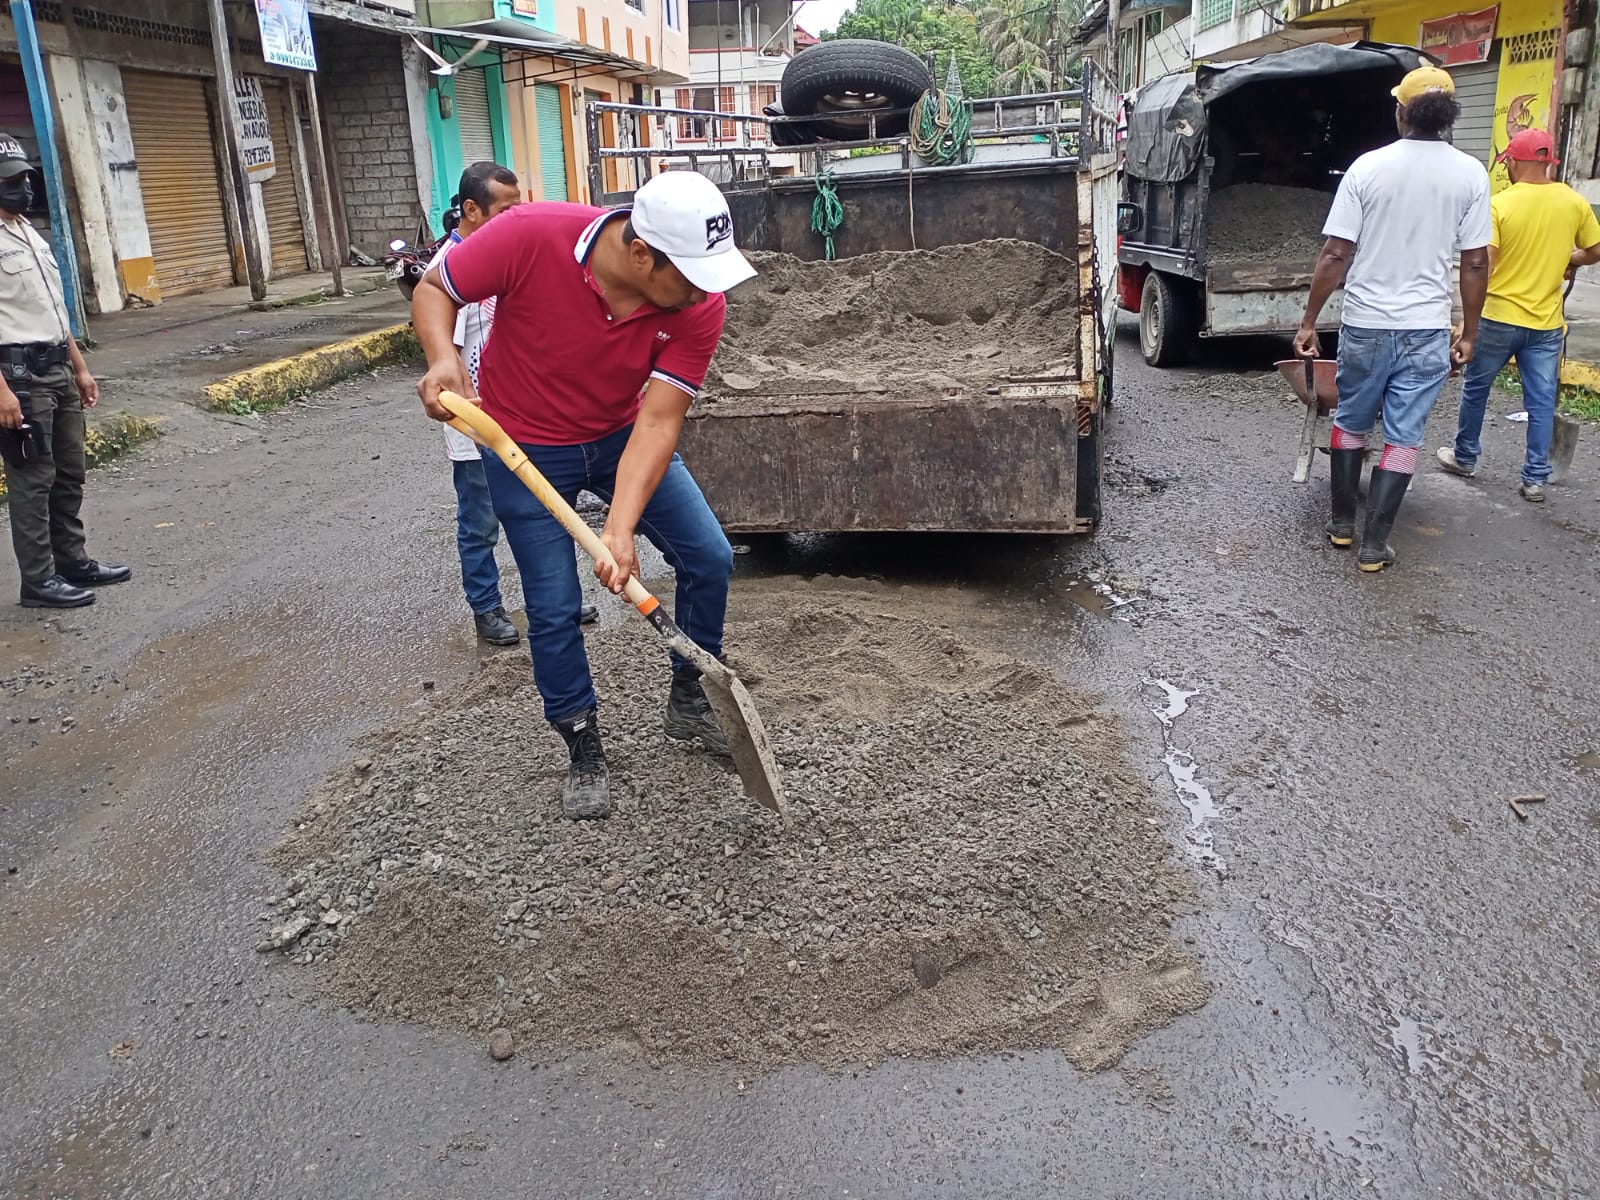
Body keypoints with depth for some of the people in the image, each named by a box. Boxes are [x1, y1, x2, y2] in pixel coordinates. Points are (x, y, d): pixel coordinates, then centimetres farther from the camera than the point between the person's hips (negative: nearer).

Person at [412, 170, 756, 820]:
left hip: (623, 436, 3)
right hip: (526, 446, -3)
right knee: (554, 608, -3)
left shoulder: (701, 303, -24)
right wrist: (442, 359, -35)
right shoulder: (531, 235, -31)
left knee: (709, 558, -2)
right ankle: (583, 750, 19)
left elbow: (657, 423, -25)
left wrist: (620, 529, -35)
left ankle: (690, 700, 22)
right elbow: (433, 290, -15)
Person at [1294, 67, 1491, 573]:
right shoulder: (1470, 174, -2)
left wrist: (1309, 320, 0)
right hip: (1427, 328, 0)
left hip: (1366, 323, 0)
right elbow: (1476, 262, -1)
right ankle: (1374, 542, 7)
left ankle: (1342, 521, 26)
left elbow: (1336, 255, -8)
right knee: (1403, 435, 6)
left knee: (1351, 422, 18)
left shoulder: (1368, 167, -6)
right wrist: (1469, 332, 10)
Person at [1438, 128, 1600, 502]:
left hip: (1498, 317, -2)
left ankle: (1465, 457, 29)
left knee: (1476, 388, 17)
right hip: (1546, 323, 3)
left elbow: (1482, 267, -15)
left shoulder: (1500, 204, -12)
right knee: (1541, 402, 7)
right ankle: (1535, 479, 9)